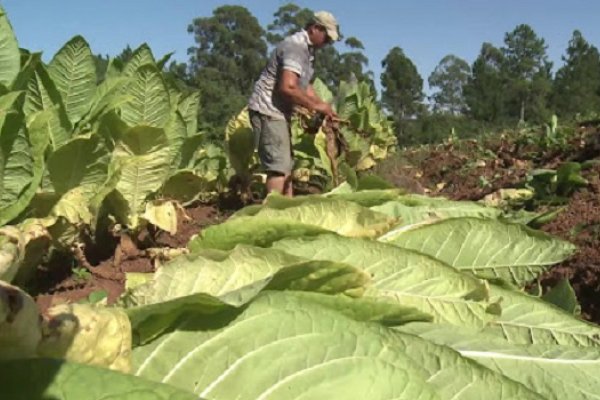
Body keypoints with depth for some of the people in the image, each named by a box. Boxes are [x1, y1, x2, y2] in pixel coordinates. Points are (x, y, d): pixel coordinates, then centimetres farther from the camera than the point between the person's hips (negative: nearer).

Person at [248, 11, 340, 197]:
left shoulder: (307, 49, 13)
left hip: (279, 111, 11)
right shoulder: (296, 47, -18)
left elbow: (304, 85, 22)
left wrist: (324, 107, 10)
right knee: (279, 164, -13)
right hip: (268, 110, -11)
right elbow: (287, 87, -30)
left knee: (287, 164, 14)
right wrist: (315, 106, -19)